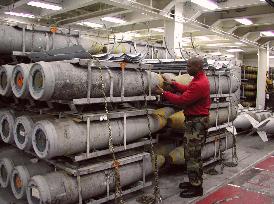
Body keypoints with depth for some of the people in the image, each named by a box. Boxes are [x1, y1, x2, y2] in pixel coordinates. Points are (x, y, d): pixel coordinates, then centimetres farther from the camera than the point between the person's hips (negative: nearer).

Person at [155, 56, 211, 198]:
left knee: (193, 156, -1)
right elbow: (187, 90, 18)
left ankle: (196, 188, 11)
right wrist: (172, 83, 12)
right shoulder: (200, 79, 10)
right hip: (195, 121, 11)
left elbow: (181, 100, -24)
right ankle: (194, 182, 30)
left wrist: (163, 93, -15)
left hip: (196, 122, -11)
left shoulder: (199, 84, -23)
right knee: (192, 154, 18)